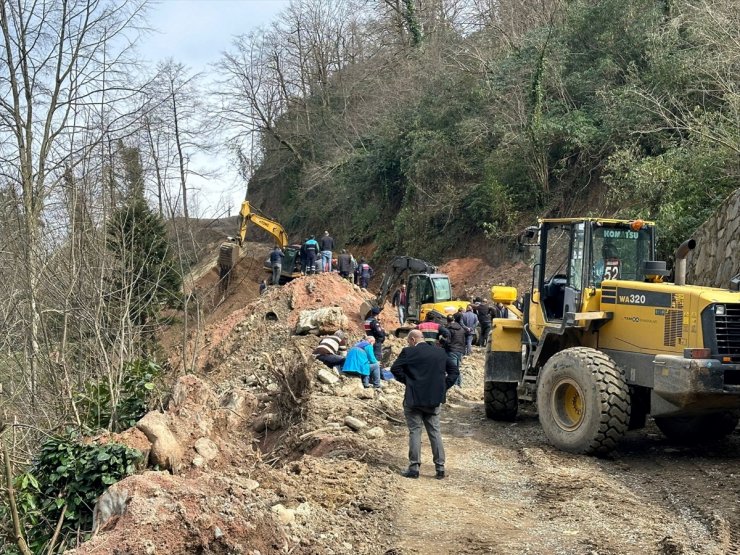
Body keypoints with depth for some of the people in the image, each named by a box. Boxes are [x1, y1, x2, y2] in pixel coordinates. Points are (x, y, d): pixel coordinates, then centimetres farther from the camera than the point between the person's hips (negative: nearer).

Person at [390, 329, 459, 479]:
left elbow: (395, 369, -14)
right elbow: (454, 371, 9)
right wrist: (443, 387, 6)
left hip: (414, 399, -4)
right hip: (435, 399, 4)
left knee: (415, 432, 4)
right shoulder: (440, 353, 7)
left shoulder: (408, 352, -8)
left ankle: (414, 467, 5)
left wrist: (407, 381, -2)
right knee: (435, 432, 11)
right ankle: (440, 467, 11)